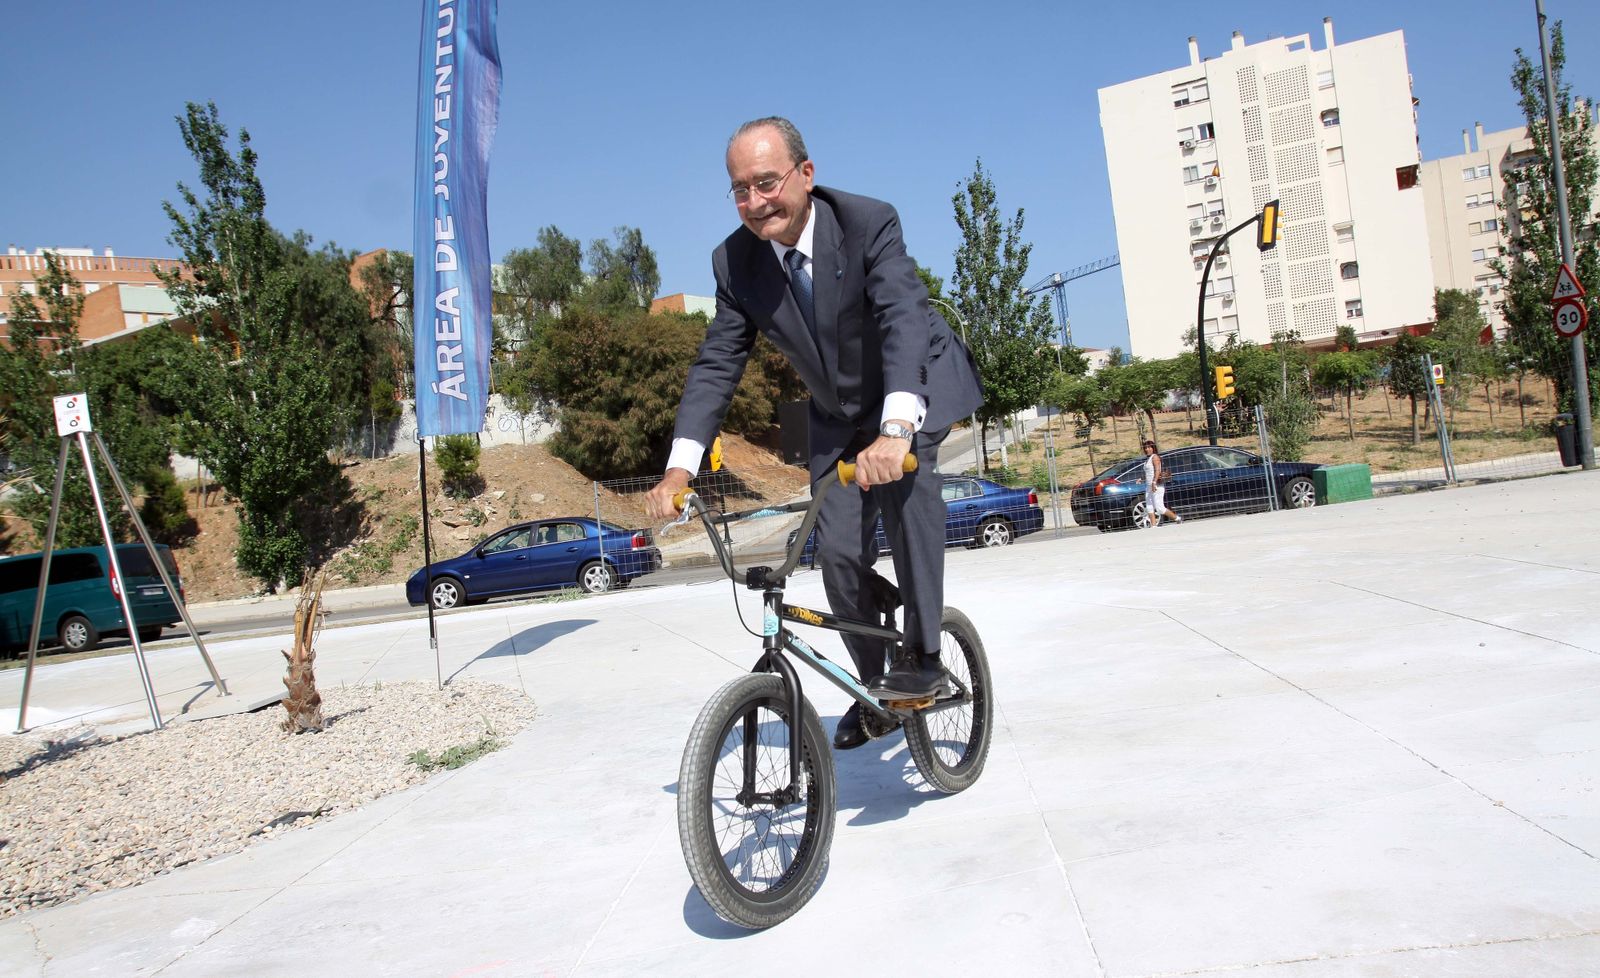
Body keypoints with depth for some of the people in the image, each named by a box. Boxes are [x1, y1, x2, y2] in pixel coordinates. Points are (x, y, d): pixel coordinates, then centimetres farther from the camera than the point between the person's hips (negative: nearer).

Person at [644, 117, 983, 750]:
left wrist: (894, 430, -56)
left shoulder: (870, 223, -27)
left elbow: (905, 322, -40)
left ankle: (922, 655, -24)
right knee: (838, 551, -4)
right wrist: (679, 466, -26)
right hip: (839, 416, 4)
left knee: (904, 469, -35)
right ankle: (872, 685, 19)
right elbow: (716, 364, -14)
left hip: (919, 387, -4)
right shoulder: (734, 262, -14)